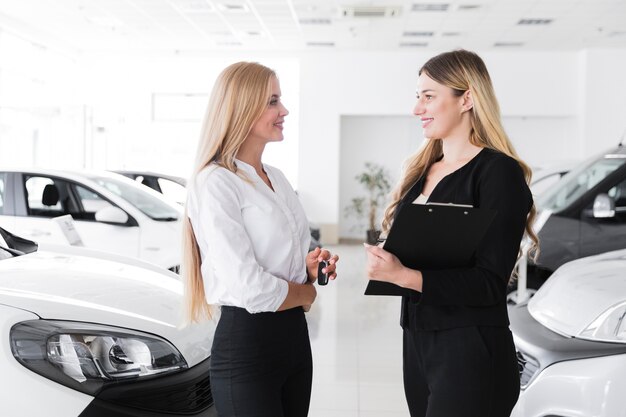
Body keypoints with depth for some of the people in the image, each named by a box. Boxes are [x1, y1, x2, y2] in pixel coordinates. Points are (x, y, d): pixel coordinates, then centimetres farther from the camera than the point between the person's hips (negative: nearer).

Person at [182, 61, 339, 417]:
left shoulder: (277, 178, 10)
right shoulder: (216, 183, -15)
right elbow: (249, 288, -23)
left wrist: (309, 268, 0)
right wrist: (307, 293, -6)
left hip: (295, 335, 8)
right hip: (246, 345, -8)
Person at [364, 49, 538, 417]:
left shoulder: (498, 172, -12)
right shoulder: (422, 170, 12)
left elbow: (491, 284, -17)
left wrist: (404, 276, -24)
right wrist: (385, 263, -4)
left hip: (471, 351, -7)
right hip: (416, 341, 7)